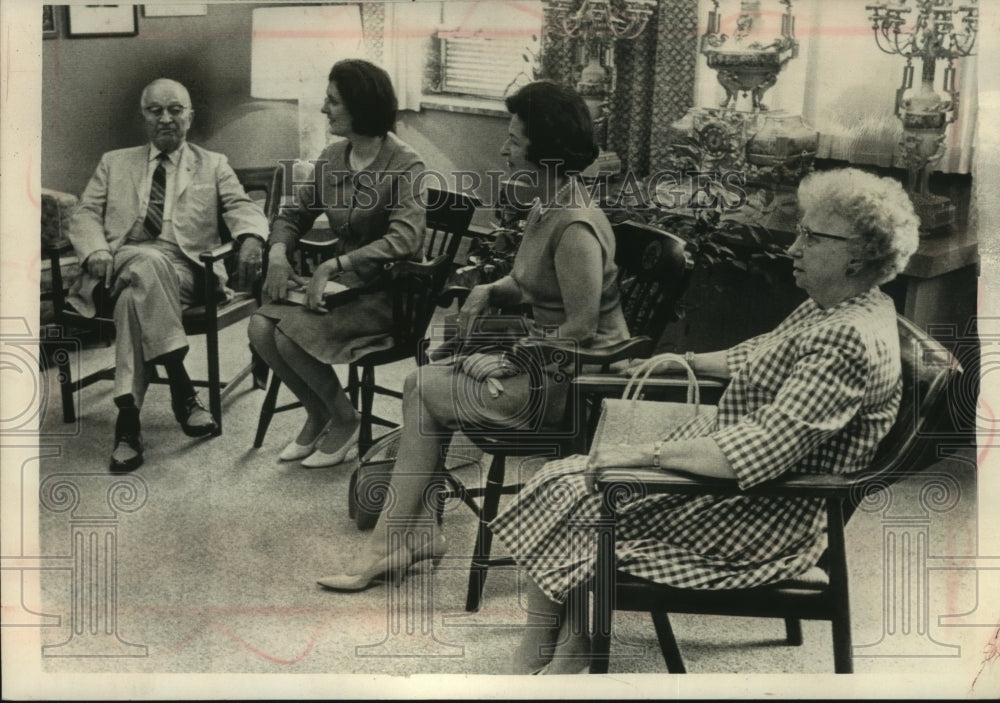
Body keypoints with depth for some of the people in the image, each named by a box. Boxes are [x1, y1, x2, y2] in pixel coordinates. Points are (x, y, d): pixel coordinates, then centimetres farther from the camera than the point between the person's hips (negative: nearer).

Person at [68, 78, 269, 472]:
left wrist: (251, 239, -19)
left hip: (183, 273, 0)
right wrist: (97, 252, -8)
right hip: (120, 268, 1)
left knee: (135, 295, -35)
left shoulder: (213, 166, 22)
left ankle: (128, 420, -35)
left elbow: (242, 207, 7)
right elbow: (85, 215, 15)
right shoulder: (114, 163, 25)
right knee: (146, 263, -37)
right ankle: (182, 390, -35)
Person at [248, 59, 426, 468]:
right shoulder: (332, 158, 6)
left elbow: (405, 239, -29)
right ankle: (318, 416, 8)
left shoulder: (404, 165, -16)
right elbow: (294, 215, 15)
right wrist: (278, 255, -7)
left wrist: (332, 266, -32)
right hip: (345, 281, 7)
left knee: (290, 333, -24)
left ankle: (344, 420, 1)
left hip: (389, 292, -7)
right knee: (261, 327, -15)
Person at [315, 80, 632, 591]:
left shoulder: (574, 228, -22)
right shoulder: (544, 209, 9)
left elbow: (581, 330, -24)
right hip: (544, 362, 10)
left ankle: (388, 544, 3)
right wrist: (488, 291, 3)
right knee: (424, 382, 1)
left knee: (424, 390, -7)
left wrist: (509, 362, -16)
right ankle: (412, 532, -1)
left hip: (572, 384, -10)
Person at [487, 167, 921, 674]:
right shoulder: (830, 309, 9)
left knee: (573, 494, -10)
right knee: (561, 476, 1)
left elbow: (763, 449, -31)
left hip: (763, 521, -10)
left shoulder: (849, 340, -24)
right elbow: (761, 355, 30)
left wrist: (648, 455, -28)